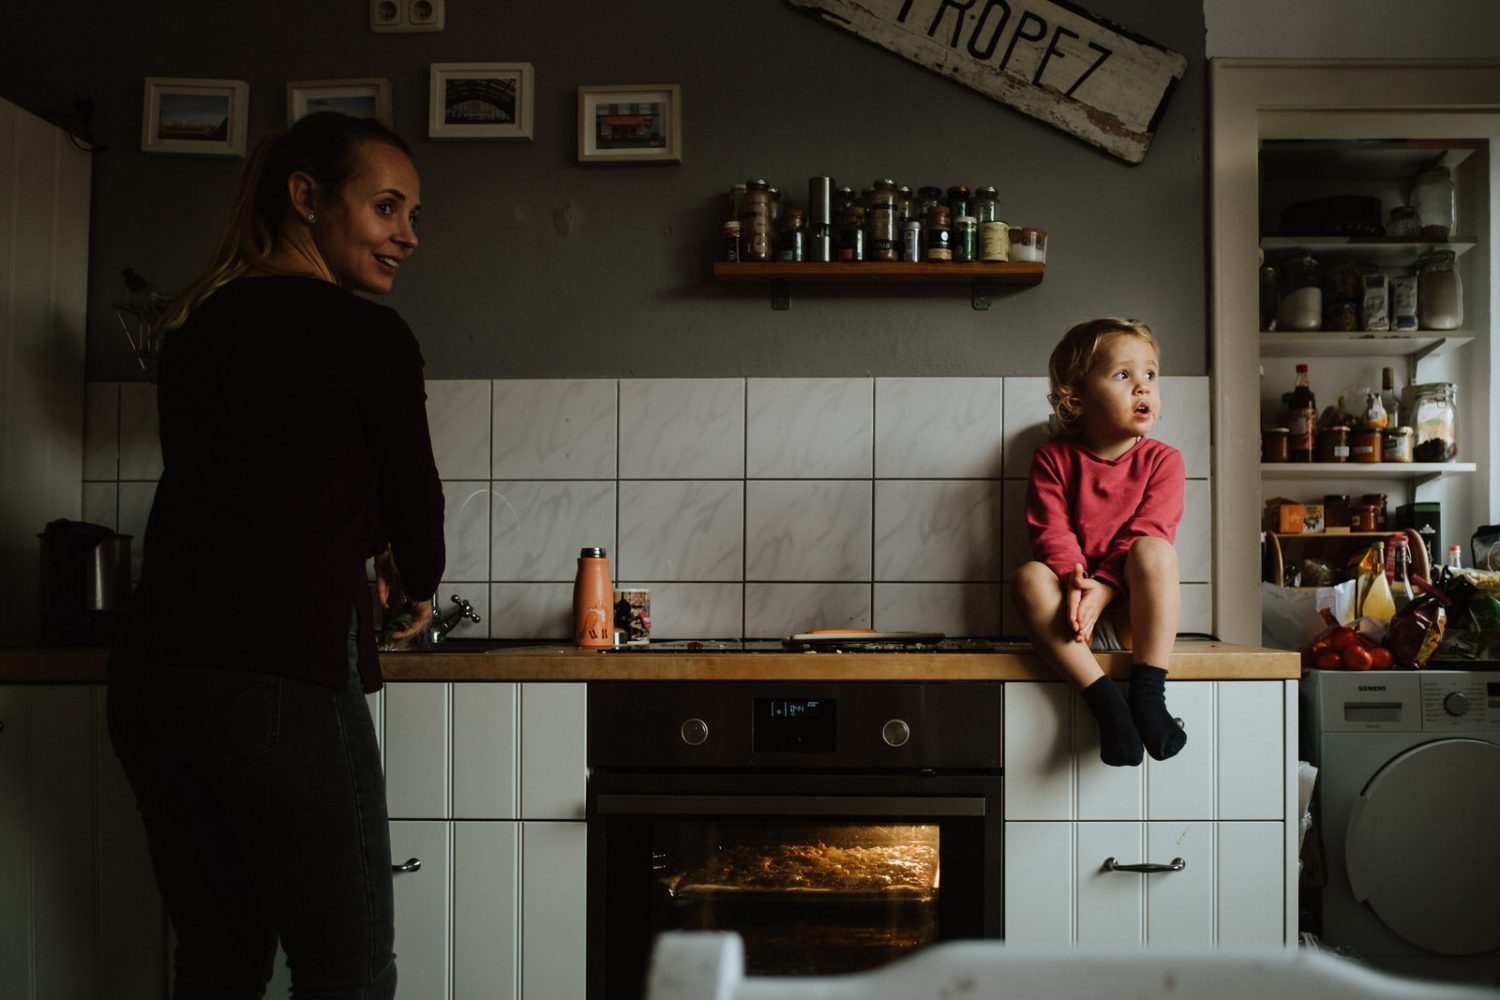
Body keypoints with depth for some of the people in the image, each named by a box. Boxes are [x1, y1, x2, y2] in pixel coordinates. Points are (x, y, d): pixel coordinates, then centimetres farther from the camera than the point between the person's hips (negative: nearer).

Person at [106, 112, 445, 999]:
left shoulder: (196, 326, 17)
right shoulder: (367, 334, -4)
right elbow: (413, 496, 6)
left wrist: (368, 553, 33)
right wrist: (417, 590, 27)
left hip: (150, 672, 8)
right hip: (279, 677, -8)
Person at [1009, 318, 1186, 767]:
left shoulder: (1161, 460, 2)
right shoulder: (1054, 458, 3)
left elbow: (1147, 533, -11)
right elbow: (1052, 532, -8)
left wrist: (1103, 589, -26)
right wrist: (1074, 581, -29)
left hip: (1132, 614, 0)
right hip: (1080, 614, 1)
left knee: (1153, 551, -29)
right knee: (1028, 578, -29)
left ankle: (1148, 695, -31)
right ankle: (1104, 700, -36)